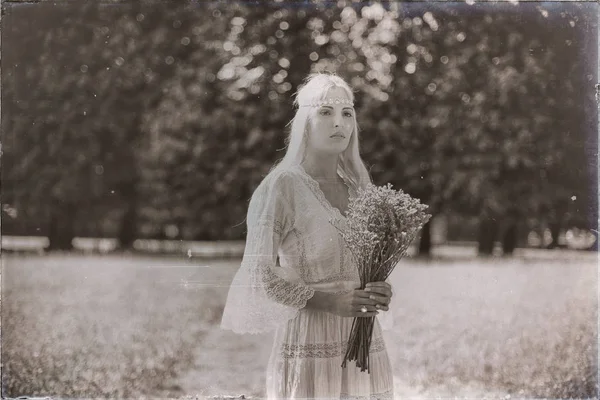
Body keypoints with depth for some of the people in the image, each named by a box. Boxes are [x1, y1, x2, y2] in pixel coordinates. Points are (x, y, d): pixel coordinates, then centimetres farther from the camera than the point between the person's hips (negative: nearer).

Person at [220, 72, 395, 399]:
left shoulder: (358, 186, 9)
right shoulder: (281, 186, -8)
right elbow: (258, 273, -11)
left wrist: (378, 293, -1)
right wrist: (331, 302, -18)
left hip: (365, 345, 5)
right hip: (309, 346, -5)